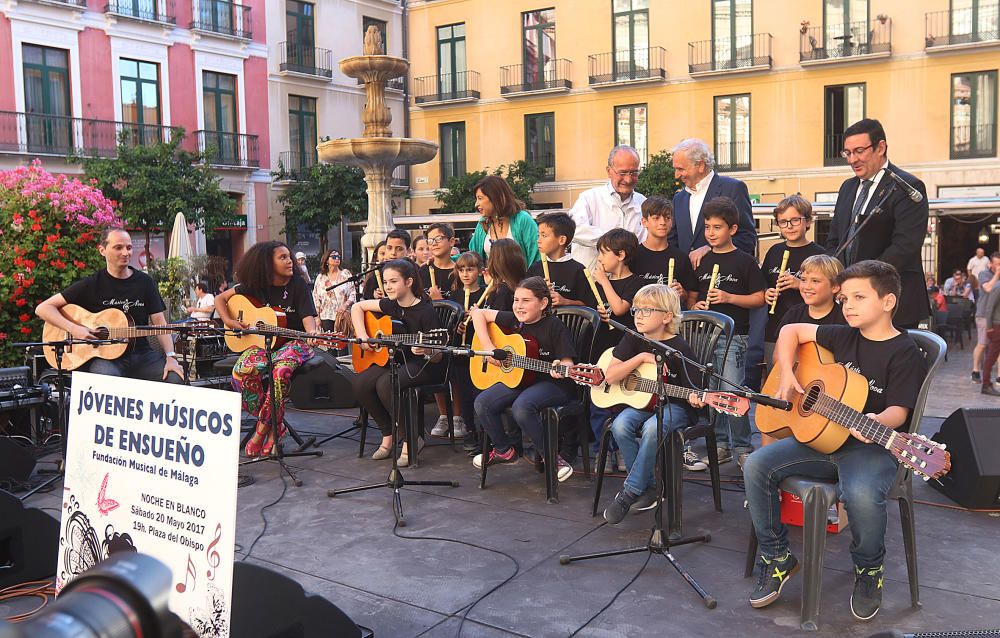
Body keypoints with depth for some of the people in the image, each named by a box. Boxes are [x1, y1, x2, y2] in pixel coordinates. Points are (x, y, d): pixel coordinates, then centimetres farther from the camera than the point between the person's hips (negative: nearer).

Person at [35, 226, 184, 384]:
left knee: (175, 379, -24)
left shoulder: (145, 282, 9)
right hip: (102, 357, -2)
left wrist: (170, 357, -11)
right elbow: (42, 309, 2)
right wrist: (74, 329, -14)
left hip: (141, 354, 2)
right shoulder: (91, 285, 2)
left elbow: (159, 323, 5)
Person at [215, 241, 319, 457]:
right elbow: (220, 299, 13)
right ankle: (274, 425, -11)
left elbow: (308, 317, -13)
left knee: (282, 369, -37)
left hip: (293, 342, -3)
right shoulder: (256, 286, 5)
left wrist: (313, 333, -35)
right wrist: (229, 322, -3)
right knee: (243, 370, -29)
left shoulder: (298, 285, -2)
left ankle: (263, 427, -16)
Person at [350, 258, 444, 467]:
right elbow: (357, 306, 16)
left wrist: (426, 351, -39)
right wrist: (362, 336, 2)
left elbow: (437, 356, -15)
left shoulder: (425, 311, -16)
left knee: (385, 383, -33)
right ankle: (388, 434, 0)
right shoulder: (390, 305, 3)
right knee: (359, 383, -17)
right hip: (396, 360, 7)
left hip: (424, 366, -7)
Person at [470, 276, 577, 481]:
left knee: (522, 406, -35)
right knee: (482, 403, -12)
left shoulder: (555, 327, -14)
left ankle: (553, 459, -16)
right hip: (518, 378, 7)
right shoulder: (513, 321, 1)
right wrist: (488, 347, -4)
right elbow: (479, 313, 7)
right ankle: (504, 450, 13)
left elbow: (567, 362, -15)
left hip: (552, 383, -6)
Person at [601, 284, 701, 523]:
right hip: (641, 402, 5)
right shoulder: (633, 340, 1)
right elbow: (610, 376, -7)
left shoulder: (679, 348, -12)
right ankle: (649, 487, -8)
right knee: (620, 425, -26)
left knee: (652, 428, -35)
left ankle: (630, 491, -18)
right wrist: (642, 357, -17)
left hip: (674, 407, -4)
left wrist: (695, 399, -34)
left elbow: (692, 389, -9)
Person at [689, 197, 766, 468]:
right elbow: (692, 296, 19)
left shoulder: (745, 262, -1)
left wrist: (729, 298, -14)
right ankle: (720, 444, 21)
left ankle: (742, 447, 4)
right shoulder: (702, 261, 12)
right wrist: (695, 306, -3)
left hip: (733, 336, -5)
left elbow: (759, 298, -3)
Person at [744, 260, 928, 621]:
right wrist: (786, 374, 4)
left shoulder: (904, 353, -8)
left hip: (871, 446, -6)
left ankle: (869, 571, -2)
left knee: (862, 494, -37)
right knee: (757, 466, -13)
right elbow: (792, 330, 19)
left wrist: (878, 421, -39)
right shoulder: (844, 337, 9)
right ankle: (777, 558, 4)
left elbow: (898, 410, -15)